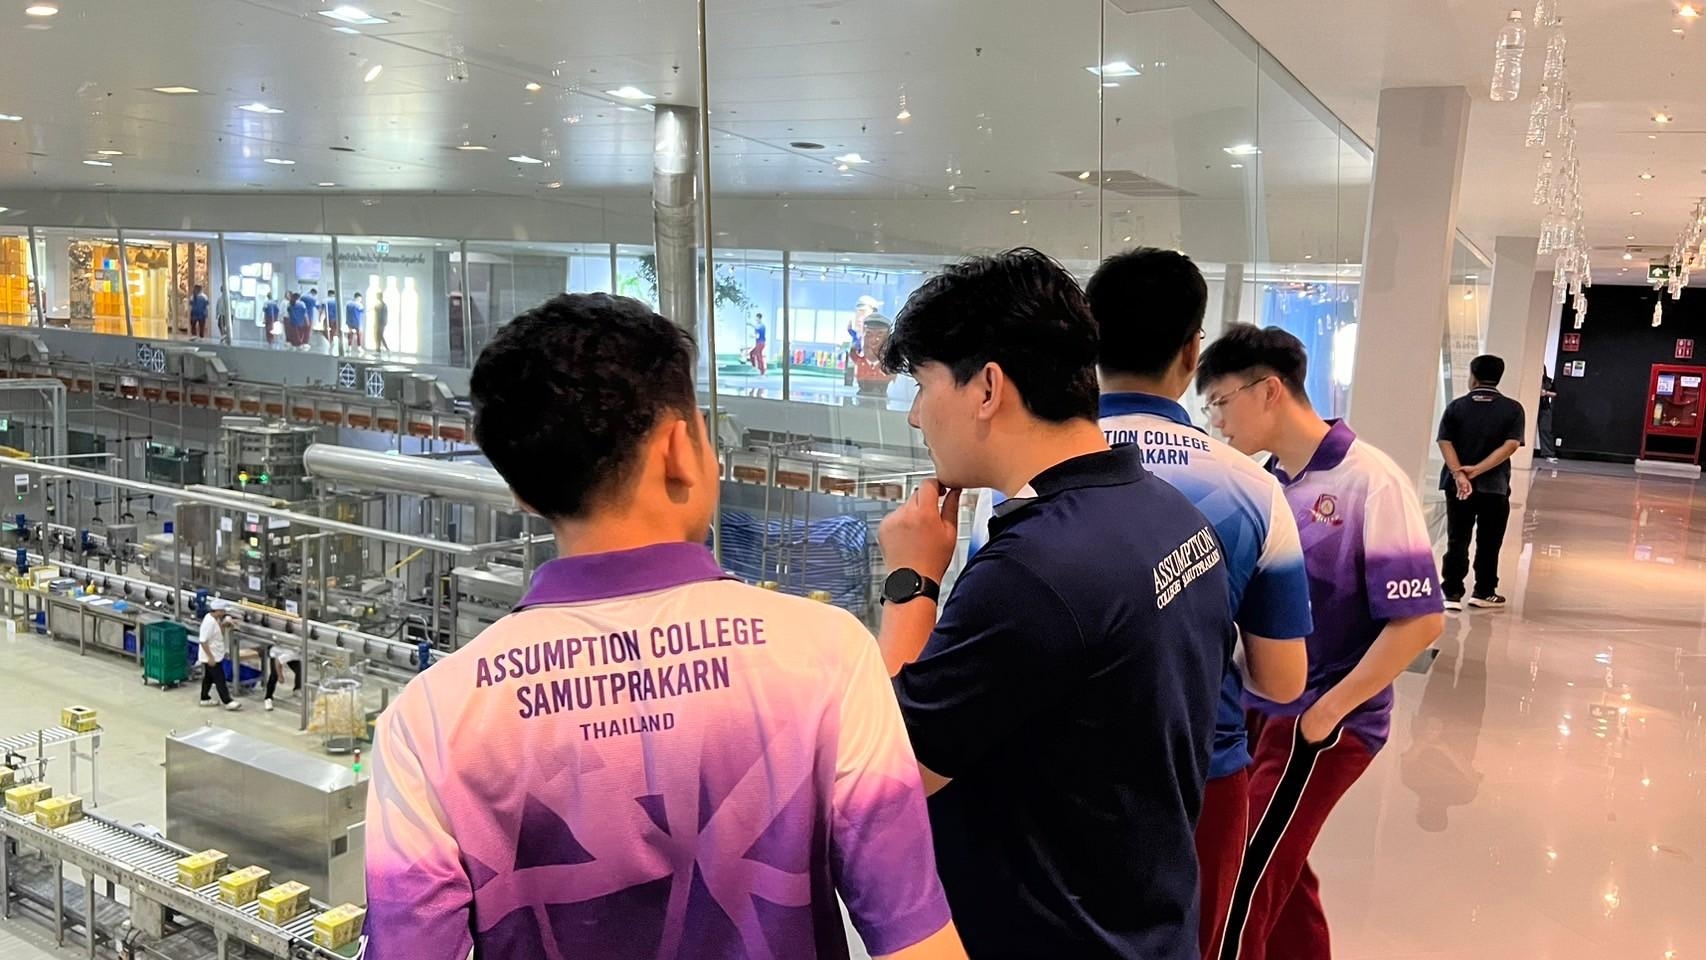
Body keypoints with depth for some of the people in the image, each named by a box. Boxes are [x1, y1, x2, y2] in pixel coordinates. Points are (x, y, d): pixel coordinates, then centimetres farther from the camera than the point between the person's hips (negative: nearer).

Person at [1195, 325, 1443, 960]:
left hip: (1324, 725, -6)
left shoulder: (1370, 483, -17)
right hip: (1255, 709, 6)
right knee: (1279, 876, 19)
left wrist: (1327, 710, -16)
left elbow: (1418, 620, -17)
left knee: (1237, 895, -3)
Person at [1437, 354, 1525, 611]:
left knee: (1457, 541, 6)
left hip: (1457, 485, 1)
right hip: (1495, 486, 0)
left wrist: (1459, 473, -19)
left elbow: (1445, 442, -10)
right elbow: (1510, 445, -12)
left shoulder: (1456, 406, 0)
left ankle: (1452, 593, 4)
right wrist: (1477, 470, -16)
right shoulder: (1513, 409, -1)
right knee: (1488, 543, 12)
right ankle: (1483, 592, 19)